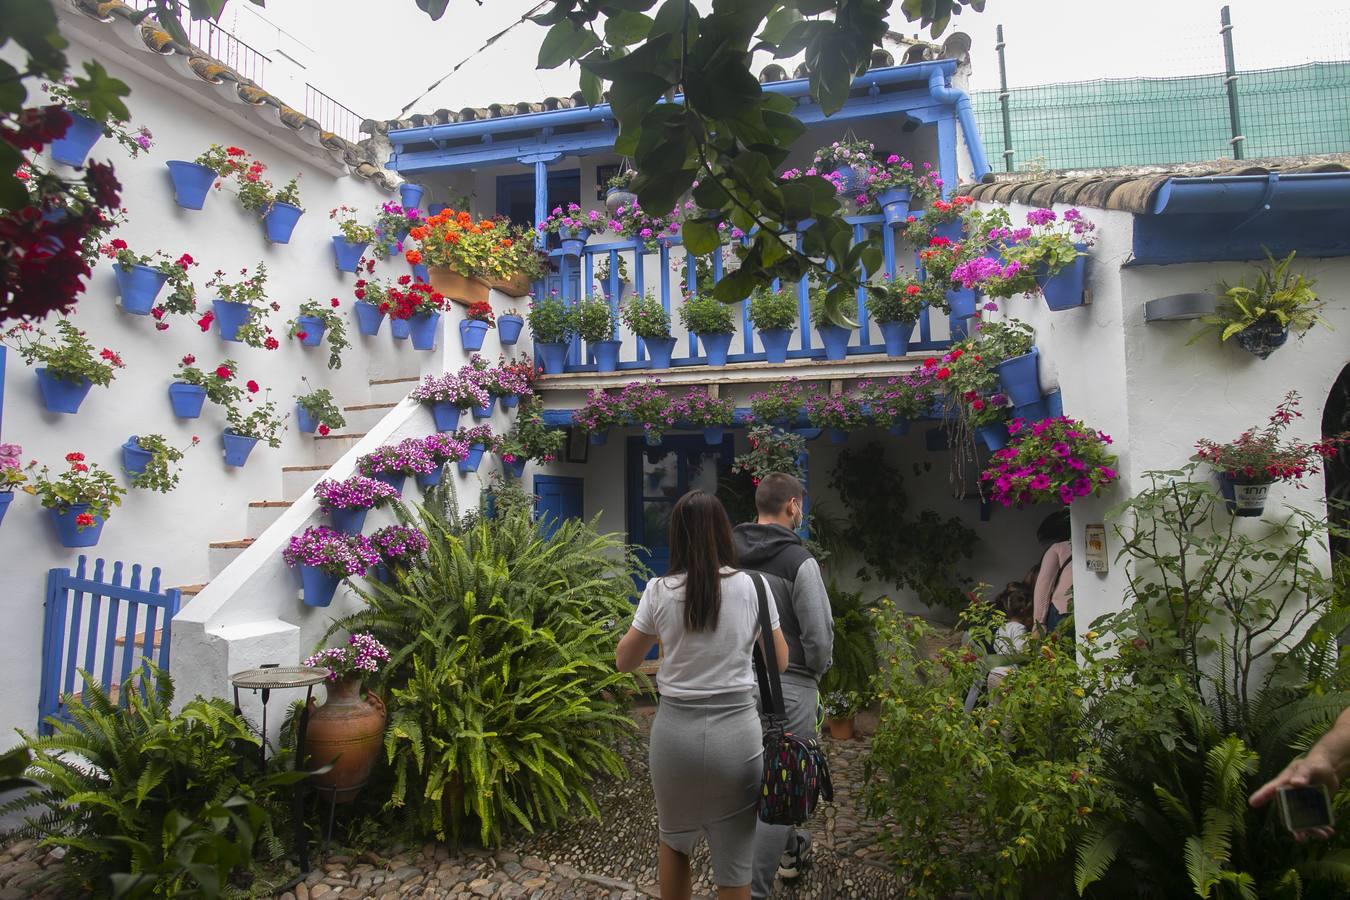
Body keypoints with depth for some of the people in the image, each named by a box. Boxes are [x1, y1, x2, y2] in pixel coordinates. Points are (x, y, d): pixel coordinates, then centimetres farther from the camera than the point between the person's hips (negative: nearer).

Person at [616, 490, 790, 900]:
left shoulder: (659, 591, -7)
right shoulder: (751, 587, -7)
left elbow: (624, 662, 4)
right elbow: (780, 663, 5)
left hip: (675, 731, 1)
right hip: (736, 733, 0)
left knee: (673, 839, 25)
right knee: (734, 859, 13)